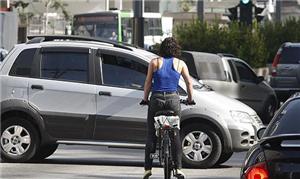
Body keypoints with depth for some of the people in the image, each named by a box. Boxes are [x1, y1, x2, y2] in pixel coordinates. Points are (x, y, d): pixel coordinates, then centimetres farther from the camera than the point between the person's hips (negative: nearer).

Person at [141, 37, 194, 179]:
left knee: (151, 135, 5)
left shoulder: (154, 62, 5)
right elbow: (189, 83, 6)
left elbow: (148, 82, 3)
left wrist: (145, 99, 14)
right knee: (176, 135, 8)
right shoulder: (180, 64, 6)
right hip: (173, 100, 0)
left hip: (156, 99, 0)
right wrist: (190, 99, 19)